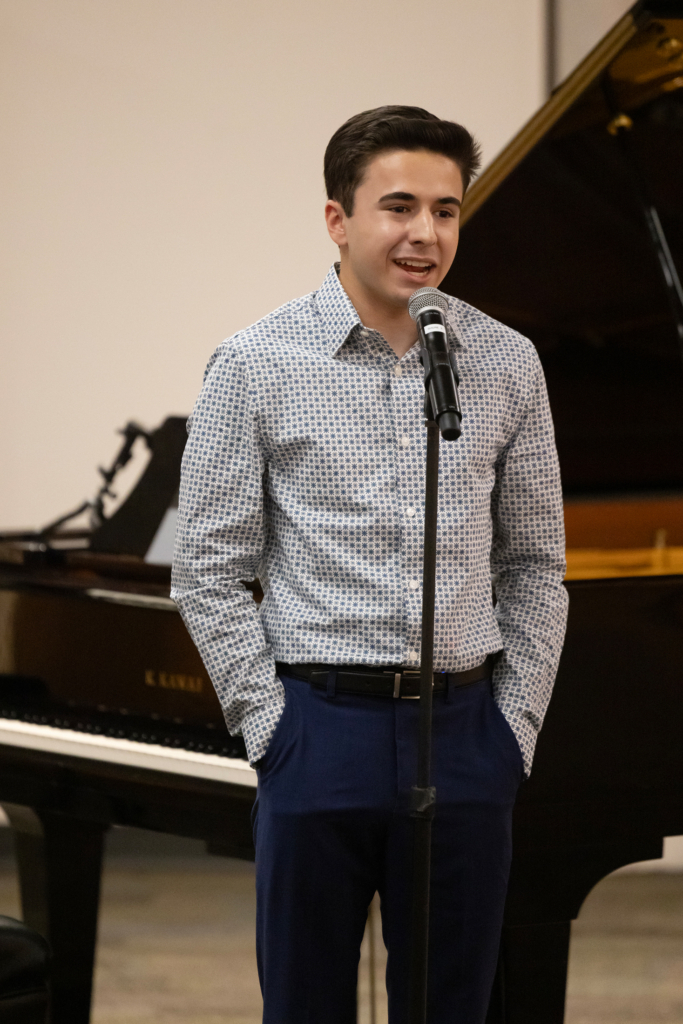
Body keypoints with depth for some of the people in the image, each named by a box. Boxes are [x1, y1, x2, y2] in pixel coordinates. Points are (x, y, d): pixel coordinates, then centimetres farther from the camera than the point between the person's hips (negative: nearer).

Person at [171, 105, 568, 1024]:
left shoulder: (507, 365, 5)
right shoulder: (258, 367, -3)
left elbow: (534, 566, 11)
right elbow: (210, 573, -1)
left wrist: (515, 727, 4)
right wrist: (270, 725, -6)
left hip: (464, 732, 2)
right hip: (321, 730, -2)